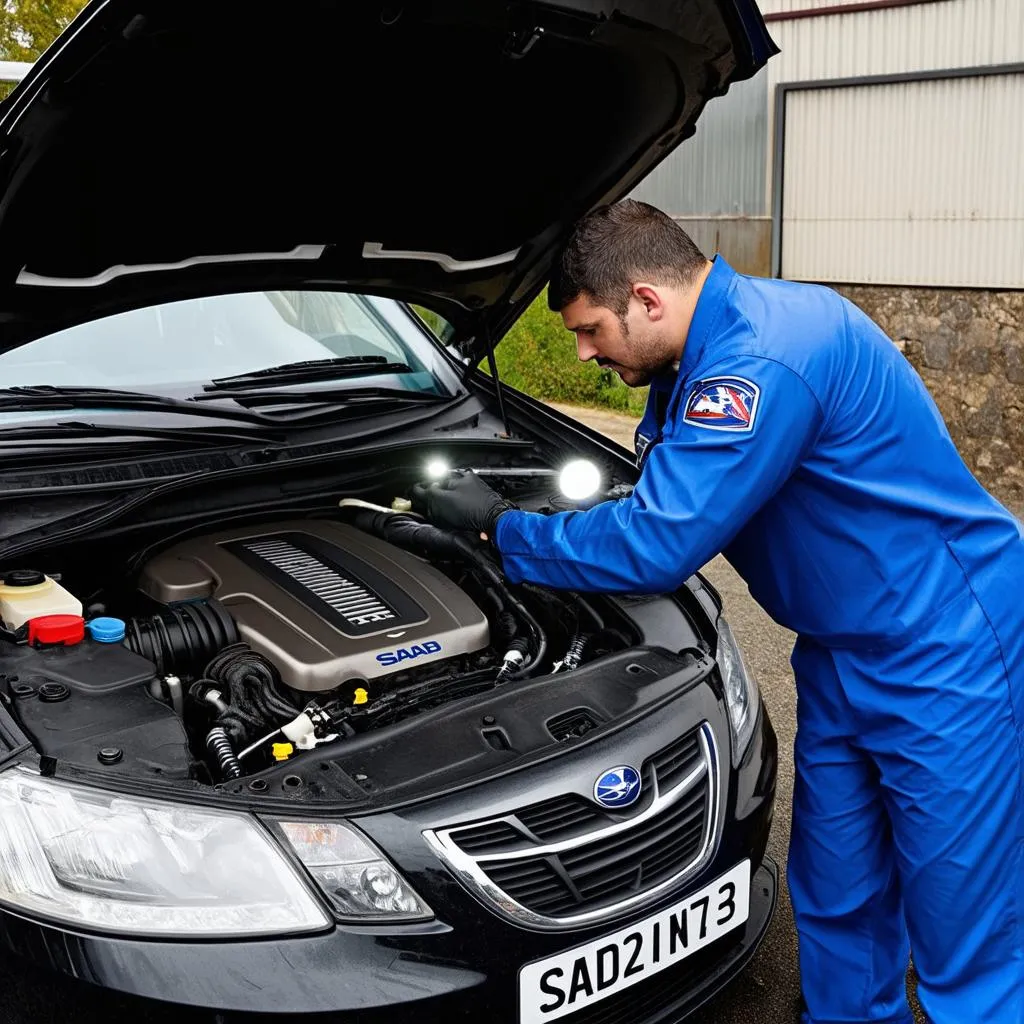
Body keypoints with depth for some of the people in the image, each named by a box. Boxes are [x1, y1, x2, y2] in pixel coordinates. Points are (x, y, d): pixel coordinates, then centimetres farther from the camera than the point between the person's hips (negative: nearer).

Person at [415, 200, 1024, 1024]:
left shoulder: (763, 361, -27)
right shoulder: (702, 354, 6)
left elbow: (655, 546, -27)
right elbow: (660, 498, 18)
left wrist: (498, 526, -14)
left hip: (948, 655, -9)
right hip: (844, 655, 10)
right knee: (836, 897, 19)